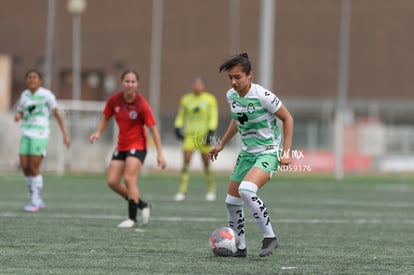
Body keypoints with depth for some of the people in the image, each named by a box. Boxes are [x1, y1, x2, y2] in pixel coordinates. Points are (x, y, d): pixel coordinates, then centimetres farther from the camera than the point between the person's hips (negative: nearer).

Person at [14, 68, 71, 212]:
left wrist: (65, 134, -4)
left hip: (40, 134, -5)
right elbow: (20, 113, 19)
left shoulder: (46, 95, -4)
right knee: (25, 167, -1)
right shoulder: (24, 95, 11)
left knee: (34, 167, -10)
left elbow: (57, 114, -2)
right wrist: (17, 116, -7)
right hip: (26, 134, 5)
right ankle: (37, 200, 12)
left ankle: (36, 202, -1)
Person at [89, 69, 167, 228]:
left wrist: (160, 154, -20)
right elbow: (106, 118, 12)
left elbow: (153, 129, -15)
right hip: (121, 146, 6)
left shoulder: (141, 104, -17)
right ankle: (142, 205, 18)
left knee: (129, 179, -19)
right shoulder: (114, 100, -5)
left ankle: (132, 218, -11)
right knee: (112, 182, 0)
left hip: (137, 145, -6)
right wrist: (98, 133, -6)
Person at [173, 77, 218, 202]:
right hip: (190, 134, 2)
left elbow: (213, 117, -2)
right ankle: (182, 191, -9)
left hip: (204, 134, -2)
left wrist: (211, 132, -11)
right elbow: (180, 115, 16)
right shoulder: (186, 99, 9)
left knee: (206, 163, 1)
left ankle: (212, 190, 16)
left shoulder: (210, 99, 1)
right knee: (186, 161, -9)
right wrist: (178, 128, 3)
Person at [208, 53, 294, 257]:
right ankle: (240, 247, 22)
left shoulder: (262, 95, -19)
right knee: (231, 202, 7)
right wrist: (221, 144, 23)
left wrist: (286, 151, -13)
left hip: (269, 153, -8)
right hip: (246, 153, 8)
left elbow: (287, 118, -9)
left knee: (246, 190, -31)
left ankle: (269, 237, -18)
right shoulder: (231, 96, 1)